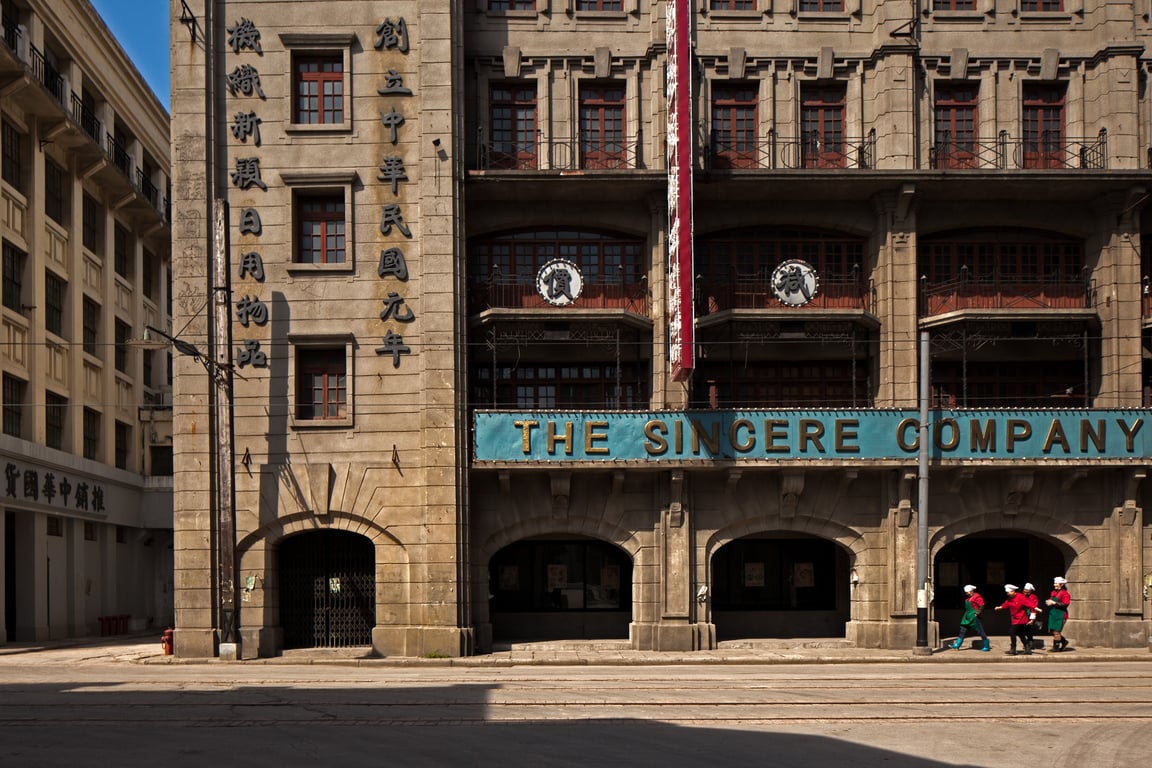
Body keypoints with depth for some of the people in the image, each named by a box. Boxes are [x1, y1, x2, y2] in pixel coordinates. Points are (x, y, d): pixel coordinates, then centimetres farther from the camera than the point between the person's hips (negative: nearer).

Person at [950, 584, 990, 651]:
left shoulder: (977, 597, -13)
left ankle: (987, 646, 8)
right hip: (967, 616, 9)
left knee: (980, 631, -2)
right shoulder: (968, 597, 14)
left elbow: (982, 606, -18)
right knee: (963, 631, 5)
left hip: (974, 617, -9)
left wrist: (978, 613, -19)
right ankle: (957, 645, 5)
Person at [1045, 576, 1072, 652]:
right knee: (1052, 631, 9)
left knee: (1056, 631, -7)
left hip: (1060, 615, -8)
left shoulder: (1065, 594, -10)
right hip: (1052, 614, 8)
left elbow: (1065, 604, -19)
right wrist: (1048, 602, -1)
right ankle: (1064, 641, 28)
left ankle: (1056, 648, 1)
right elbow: (1050, 600, 23)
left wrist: (1054, 603, -21)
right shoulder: (1053, 592, 15)